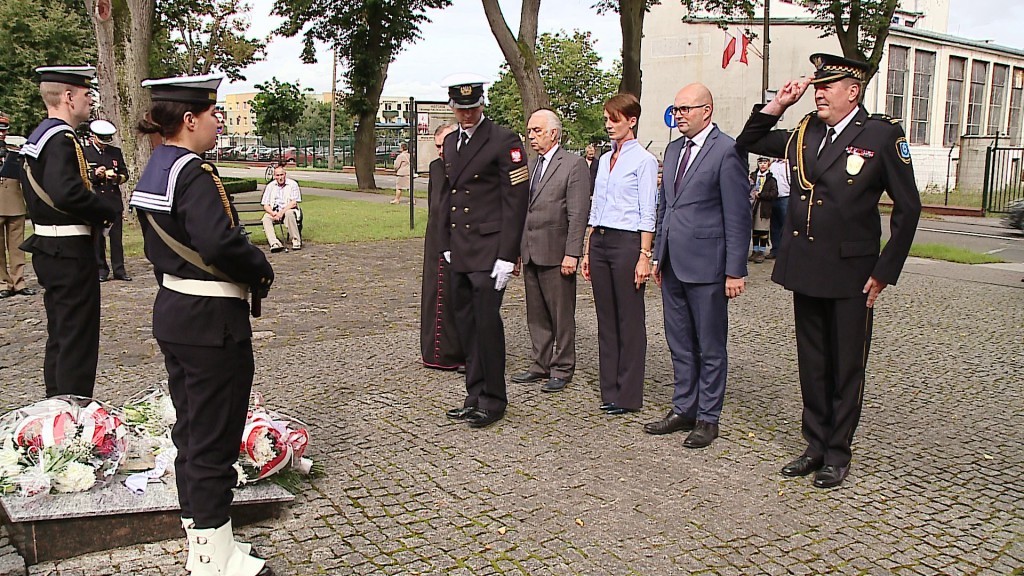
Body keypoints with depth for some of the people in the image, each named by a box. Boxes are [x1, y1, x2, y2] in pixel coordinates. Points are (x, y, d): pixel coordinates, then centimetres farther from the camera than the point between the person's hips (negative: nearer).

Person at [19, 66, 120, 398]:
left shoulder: (37, 137, 14)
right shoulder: (61, 138, -17)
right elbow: (67, 193, -32)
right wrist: (110, 213, -17)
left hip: (48, 249, 10)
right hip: (70, 251, -10)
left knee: (59, 334, 19)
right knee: (78, 338, -3)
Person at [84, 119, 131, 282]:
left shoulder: (116, 152, 13)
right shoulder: (85, 153, 4)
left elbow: (125, 174, 13)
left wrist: (116, 177, -9)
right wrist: (95, 174, -17)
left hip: (114, 201, 2)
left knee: (116, 237, 2)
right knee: (97, 238, 3)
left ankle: (119, 270, 7)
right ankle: (101, 269, 11)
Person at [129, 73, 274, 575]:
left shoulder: (156, 168, 11)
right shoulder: (193, 173, -19)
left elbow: (160, 244, 14)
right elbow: (220, 242, -32)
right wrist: (260, 270, -14)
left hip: (172, 310, 10)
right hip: (212, 321, -10)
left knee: (190, 430, 17)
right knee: (214, 440, 1)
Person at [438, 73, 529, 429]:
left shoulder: (504, 141, -7)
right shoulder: (450, 142, 16)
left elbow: (516, 201, -11)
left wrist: (507, 256, -15)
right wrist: (446, 245, 17)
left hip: (488, 249, -7)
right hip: (459, 251, 7)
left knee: (487, 322, -6)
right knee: (466, 324, 10)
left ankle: (493, 400, 8)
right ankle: (475, 396, 21)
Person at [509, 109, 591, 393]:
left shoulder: (574, 165, -7)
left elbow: (578, 214, -12)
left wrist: (572, 254, -17)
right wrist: (517, 248, 12)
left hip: (556, 254, -7)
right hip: (530, 253, 7)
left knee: (561, 315, 2)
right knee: (536, 314, 13)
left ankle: (562, 369, 13)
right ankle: (541, 364, 24)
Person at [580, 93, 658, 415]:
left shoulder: (644, 160, -5)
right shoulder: (605, 160, 16)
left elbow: (648, 213, -9)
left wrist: (644, 256, -15)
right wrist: (587, 250, 15)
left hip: (627, 242, -7)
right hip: (599, 241, 7)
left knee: (629, 319, 1)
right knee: (606, 318, 10)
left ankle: (628, 395, 11)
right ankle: (609, 390, 20)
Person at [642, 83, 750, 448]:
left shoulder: (727, 151, -10)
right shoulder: (673, 149, 14)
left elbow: (738, 216, -12)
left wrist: (735, 270, -14)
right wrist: (658, 255, 16)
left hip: (705, 265, -7)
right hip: (673, 264, 8)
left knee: (710, 347, 5)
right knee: (679, 344, 15)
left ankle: (708, 418, 17)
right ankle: (683, 410, 27)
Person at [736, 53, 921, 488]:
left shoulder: (882, 135, -7)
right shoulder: (802, 134, 7)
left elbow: (908, 208, -5)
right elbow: (747, 142, 20)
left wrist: (885, 272, -7)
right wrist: (778, 105, 4)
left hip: (851, 275, -5)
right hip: (804, 270, 5)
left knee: (847, 369, 7)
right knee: (812, 366, 14)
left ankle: (838, 455, 20)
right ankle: (815, 446, 27)